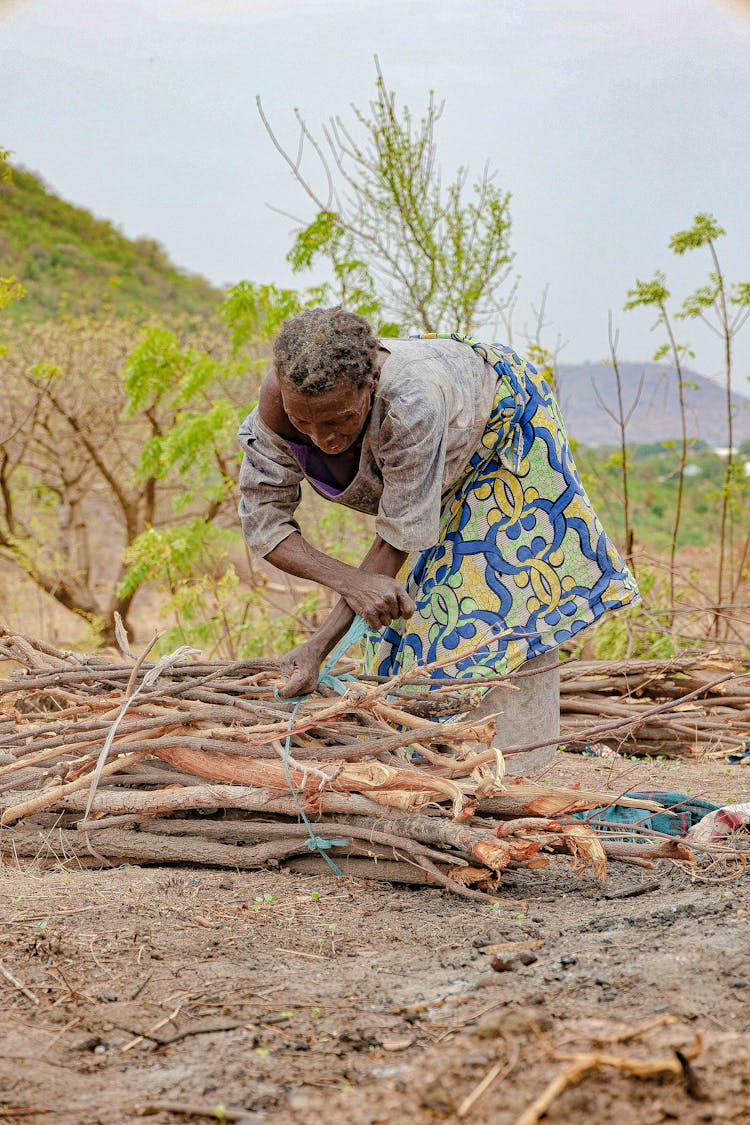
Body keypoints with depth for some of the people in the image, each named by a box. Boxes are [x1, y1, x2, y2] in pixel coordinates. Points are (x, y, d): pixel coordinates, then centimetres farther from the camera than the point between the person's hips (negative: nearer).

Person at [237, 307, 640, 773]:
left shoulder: (410, 401, -49)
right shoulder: (277, 407, -35)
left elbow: (400, 535, -39)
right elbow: (263, 523, -28)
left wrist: (319, 646, -41)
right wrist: (350, 581, -45)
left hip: (502, 414, -5)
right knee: (406, 587, 7)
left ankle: (519, 757, -8)